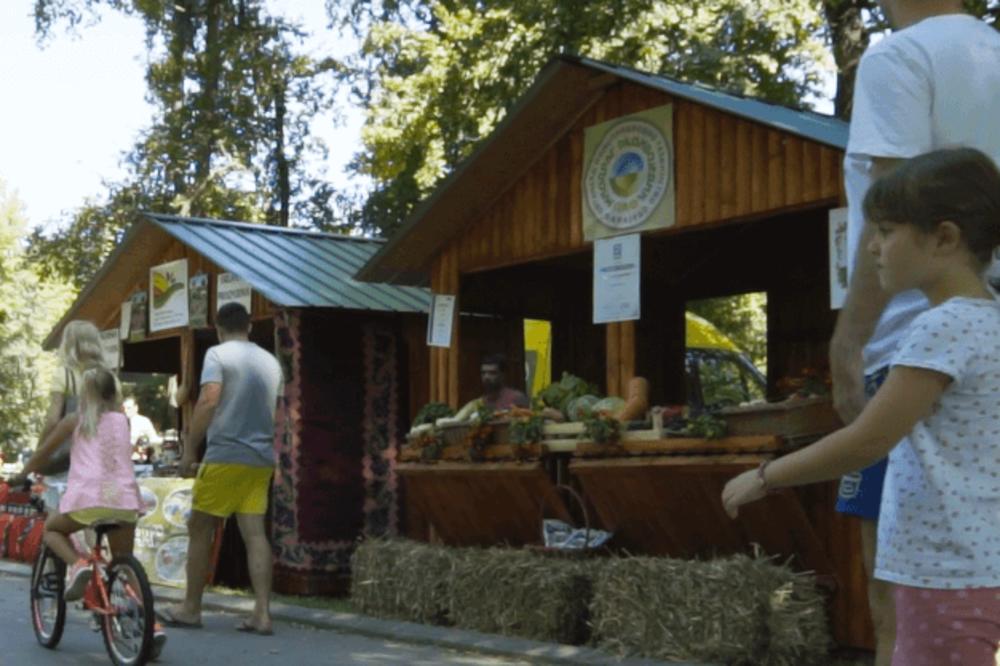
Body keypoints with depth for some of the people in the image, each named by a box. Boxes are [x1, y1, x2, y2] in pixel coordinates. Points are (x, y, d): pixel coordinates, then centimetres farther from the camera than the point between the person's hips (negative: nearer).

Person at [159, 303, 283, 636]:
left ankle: (191, 608, 14)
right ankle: (262, 613, -4)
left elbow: (209, 400, -16)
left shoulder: (218, 354, -5)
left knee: (200, 530, 7)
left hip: (224, 456, -5)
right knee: (255, 533, 2)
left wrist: (189, 450, -12)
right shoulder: (271, 362, 13)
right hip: (261, 458, 5)